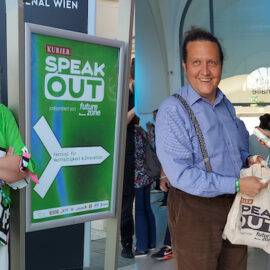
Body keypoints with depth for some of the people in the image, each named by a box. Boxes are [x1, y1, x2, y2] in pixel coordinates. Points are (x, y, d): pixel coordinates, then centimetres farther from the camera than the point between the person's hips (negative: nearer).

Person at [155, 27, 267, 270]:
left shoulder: (227, 105, 8)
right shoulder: (172, 110, -18)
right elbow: (181, 175, -24)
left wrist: (248, 159, 0)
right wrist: (237, 185, -23)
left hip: (235, 205, 7)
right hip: (195, 210, -7)